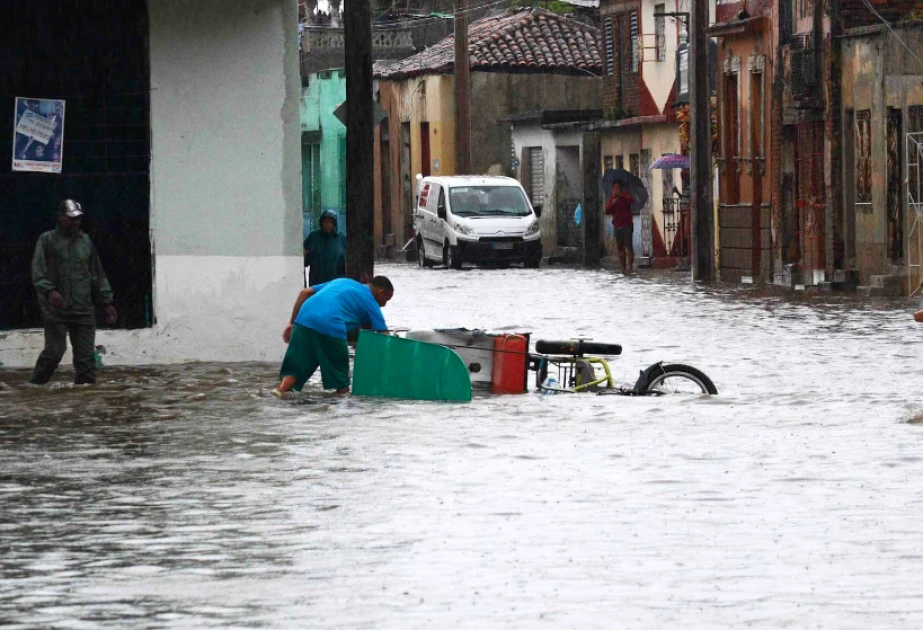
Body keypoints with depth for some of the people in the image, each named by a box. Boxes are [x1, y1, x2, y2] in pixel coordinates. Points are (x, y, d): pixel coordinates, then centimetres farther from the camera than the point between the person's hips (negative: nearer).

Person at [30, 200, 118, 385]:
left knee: (85, 355, 1)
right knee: (54, 351, -8)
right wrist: (49, 291, -24)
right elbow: (38, 272, -7)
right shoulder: (47, 240, 3)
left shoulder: (85, 241, 16)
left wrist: (107, 302, 15)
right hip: (56, 310, -4)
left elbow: (98, 275, 19)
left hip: (84, 309, 4)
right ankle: (35, 386, 5)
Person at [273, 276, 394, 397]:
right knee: (340, 367, 15)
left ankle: (280, 390, -10)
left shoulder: (342, 281, 35)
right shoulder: (370, 302, 20)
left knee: (296, 364, 9)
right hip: (330, 325, -5)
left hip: (304, 319, 5)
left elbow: (304, 293, 27)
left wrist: (292, 323, 26)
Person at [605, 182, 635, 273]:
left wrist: (621, 195, -30)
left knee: (628, 246, -14)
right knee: (620, 248, 3)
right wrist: (612, 203, -13)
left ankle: (630, 266, -16)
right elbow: (607, 211, 6)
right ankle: (623, 267, 5)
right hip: (617, 226, 4)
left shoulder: (626, 194, 0)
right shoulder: (611, 198, 12)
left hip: (627, 225, -4)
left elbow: (632, 201, -20)